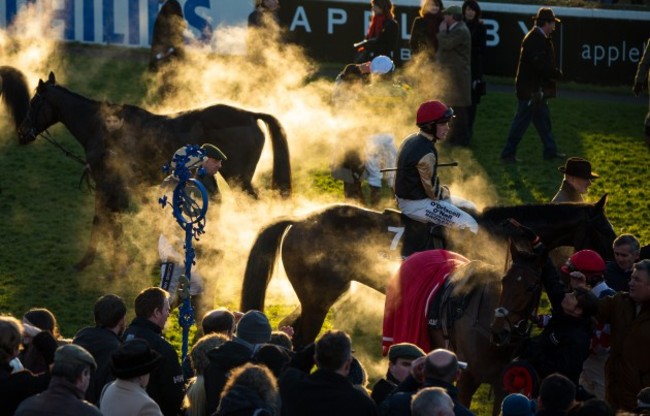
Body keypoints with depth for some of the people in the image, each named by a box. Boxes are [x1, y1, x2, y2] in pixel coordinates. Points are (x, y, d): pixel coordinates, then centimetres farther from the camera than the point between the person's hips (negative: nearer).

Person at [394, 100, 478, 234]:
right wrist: (446, 192, 0)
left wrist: (443, 190, 10)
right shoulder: (426, 152, -26)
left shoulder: (412, 139, 5)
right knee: (471, 226, -15)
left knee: (470, 207, 16)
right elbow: (433, 191, -20)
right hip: (416, 205, -10)